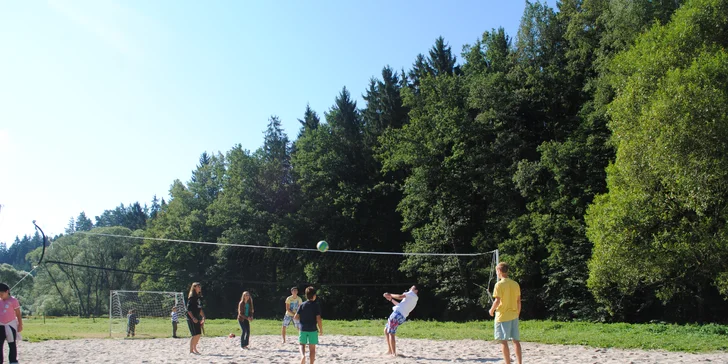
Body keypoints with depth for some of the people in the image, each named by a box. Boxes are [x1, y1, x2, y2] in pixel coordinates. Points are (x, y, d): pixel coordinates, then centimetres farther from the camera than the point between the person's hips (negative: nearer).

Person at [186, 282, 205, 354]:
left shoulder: (199, 297, 13)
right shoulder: (191, 297, -11)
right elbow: (188, 309, -16)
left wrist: (203, 317, 16)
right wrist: (193, 318, -23)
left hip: (197, 319, 8)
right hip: (192, 319, -8)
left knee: (198, 334, 8)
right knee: (195, 335, -8)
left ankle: (194, 348, 21)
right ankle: (191, 350, 1)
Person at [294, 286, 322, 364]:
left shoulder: (302, 305, 2)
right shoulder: (316, 305, -7)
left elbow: (296, 317, 0)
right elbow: (318, 319, -13)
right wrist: (321, 330, -3)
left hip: (303, 329, 2)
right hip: (313, 329, -2)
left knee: (302, 344, 15)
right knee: (312, 348, 7)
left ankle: (303, 355, -13)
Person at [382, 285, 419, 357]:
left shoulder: (412, 294, 3)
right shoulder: (412, 299, 28)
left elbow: (400, 296, -10)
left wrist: (390, 294, 4)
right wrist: (391, 299, 29)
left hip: (398, 313, -9)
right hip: (402, 316, 9)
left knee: (391, 333, -8)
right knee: (386, 330, 17)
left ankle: (394, 353, -9)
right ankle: (390, 350, 16)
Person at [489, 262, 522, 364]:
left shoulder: (499, 284, -12)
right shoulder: (515, 284, 7)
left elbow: (497, 301, -17)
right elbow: (519, 301, 10)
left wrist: (492, 310, -1)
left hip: (502, 316, -6)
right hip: (514, 316, 6)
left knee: (503, 341, 0)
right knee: (516, 340, 10)